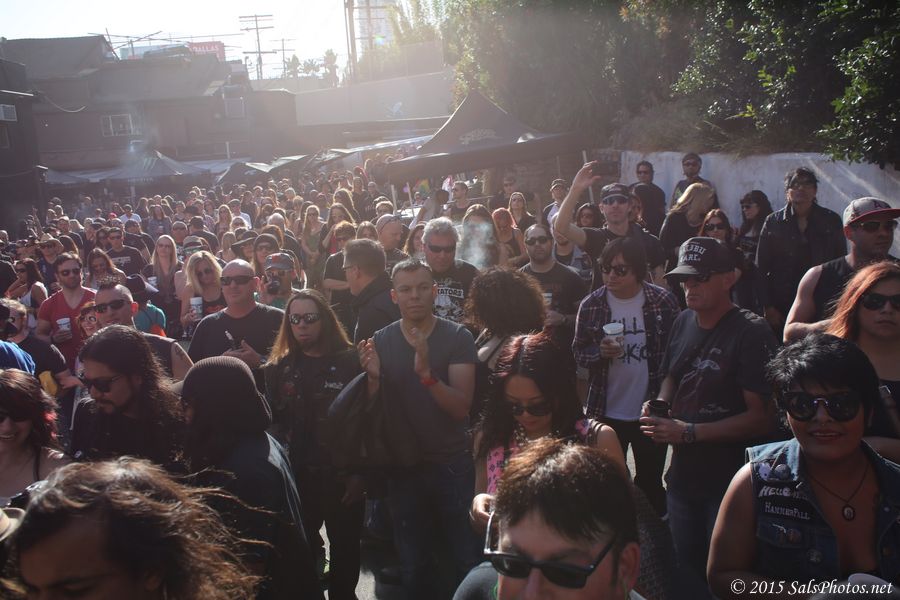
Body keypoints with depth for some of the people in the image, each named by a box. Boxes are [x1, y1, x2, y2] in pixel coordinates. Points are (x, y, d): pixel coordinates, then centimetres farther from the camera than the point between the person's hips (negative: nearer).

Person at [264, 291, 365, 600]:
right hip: (296, 474, 3)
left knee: (345, 546, 10)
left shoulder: (349, 361, -5)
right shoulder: (279, 366, 7)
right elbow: (271, 420, 3)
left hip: (341, 473, -2)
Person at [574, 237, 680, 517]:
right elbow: (578, 352, 2)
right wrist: (599, 352, -19)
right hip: (606, 413, 1)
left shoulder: (664, 301, -8)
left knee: (650, 483, 15)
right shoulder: (591, 305, -4)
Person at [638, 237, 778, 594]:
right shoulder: (683, 322, 4)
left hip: (730, 483, -6)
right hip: (682, 475, 6)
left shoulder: (751, 332, -17)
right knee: (687, 570, 20)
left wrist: (688, 432, -23)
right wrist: (659, 405, -2)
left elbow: (761, 417, -20)